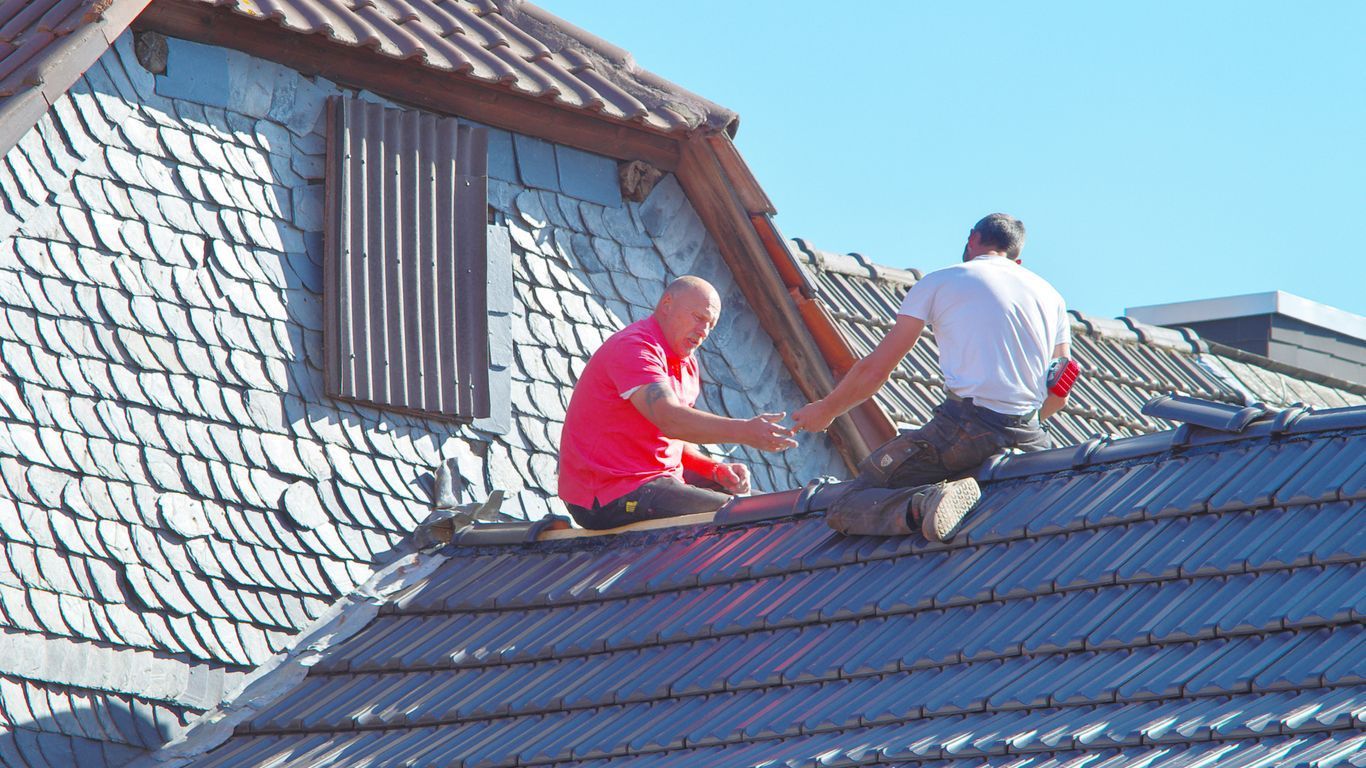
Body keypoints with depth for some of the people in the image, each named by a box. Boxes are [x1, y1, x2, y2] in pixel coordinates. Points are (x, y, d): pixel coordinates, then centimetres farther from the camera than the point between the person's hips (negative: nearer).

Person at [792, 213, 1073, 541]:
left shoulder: (939, 282, 11)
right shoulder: (1050, 295, 21)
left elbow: (875, 369, 12)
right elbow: (1058, 396, 21)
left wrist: (826, 410, 28)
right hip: (1027, 439, 3)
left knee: (844, 510, 0)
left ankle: (923, 505, -31)